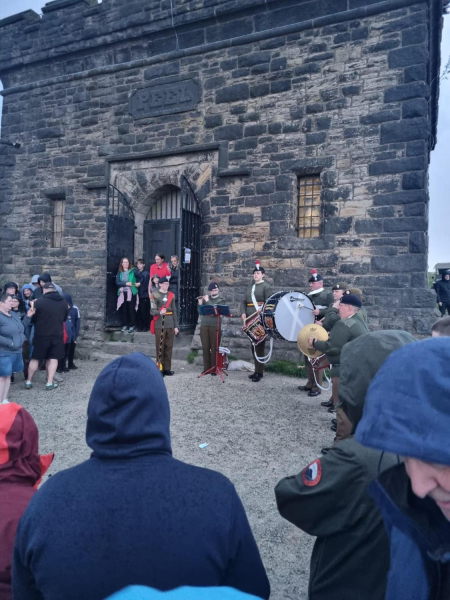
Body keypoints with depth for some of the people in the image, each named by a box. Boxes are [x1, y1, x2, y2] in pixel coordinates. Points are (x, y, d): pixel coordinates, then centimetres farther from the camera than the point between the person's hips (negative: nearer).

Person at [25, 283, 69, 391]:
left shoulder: (38, 302, -11)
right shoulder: (64, 303, 2)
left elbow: (33, 319, 0)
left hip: (41, 335, -2)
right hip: (57, 335, 2)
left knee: (35, 358, 11)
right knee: (53, 358, 9)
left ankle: (29, 381, 20)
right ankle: (50, 382, 6)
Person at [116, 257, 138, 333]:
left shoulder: (133, 271, -1)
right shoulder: (119, 272, 7)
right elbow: (117, 282, -4)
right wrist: (126, 283, -14)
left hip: (131, 293, -3)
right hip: (122, 294, 3)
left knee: (132, 310, 0)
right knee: (123, 310, 7)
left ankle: (132, 326, 7)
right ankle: (124, 325, 17)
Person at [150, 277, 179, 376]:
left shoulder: (172, 295, 12)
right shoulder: (155, 295, -2)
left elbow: (174, 311, 13)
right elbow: (152, 311, -7)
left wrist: (176, 326, 8)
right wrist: (160, 312, -29)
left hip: (170, 324, 4)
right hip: (159, 324, -4)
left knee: (169, 347, 6)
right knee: (160, 347, -2)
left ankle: (167, 369, 15)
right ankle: (160, 369, 4)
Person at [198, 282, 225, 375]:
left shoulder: (221, 300, 2)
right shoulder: (205, 298, 12)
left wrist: (207, 301, -15)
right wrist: (200, 303, -10)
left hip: (215, 326, -3)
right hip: (204, 325, 3)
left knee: (214, 348, -1)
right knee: (205, 347, 5)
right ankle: (206, 368, 13)